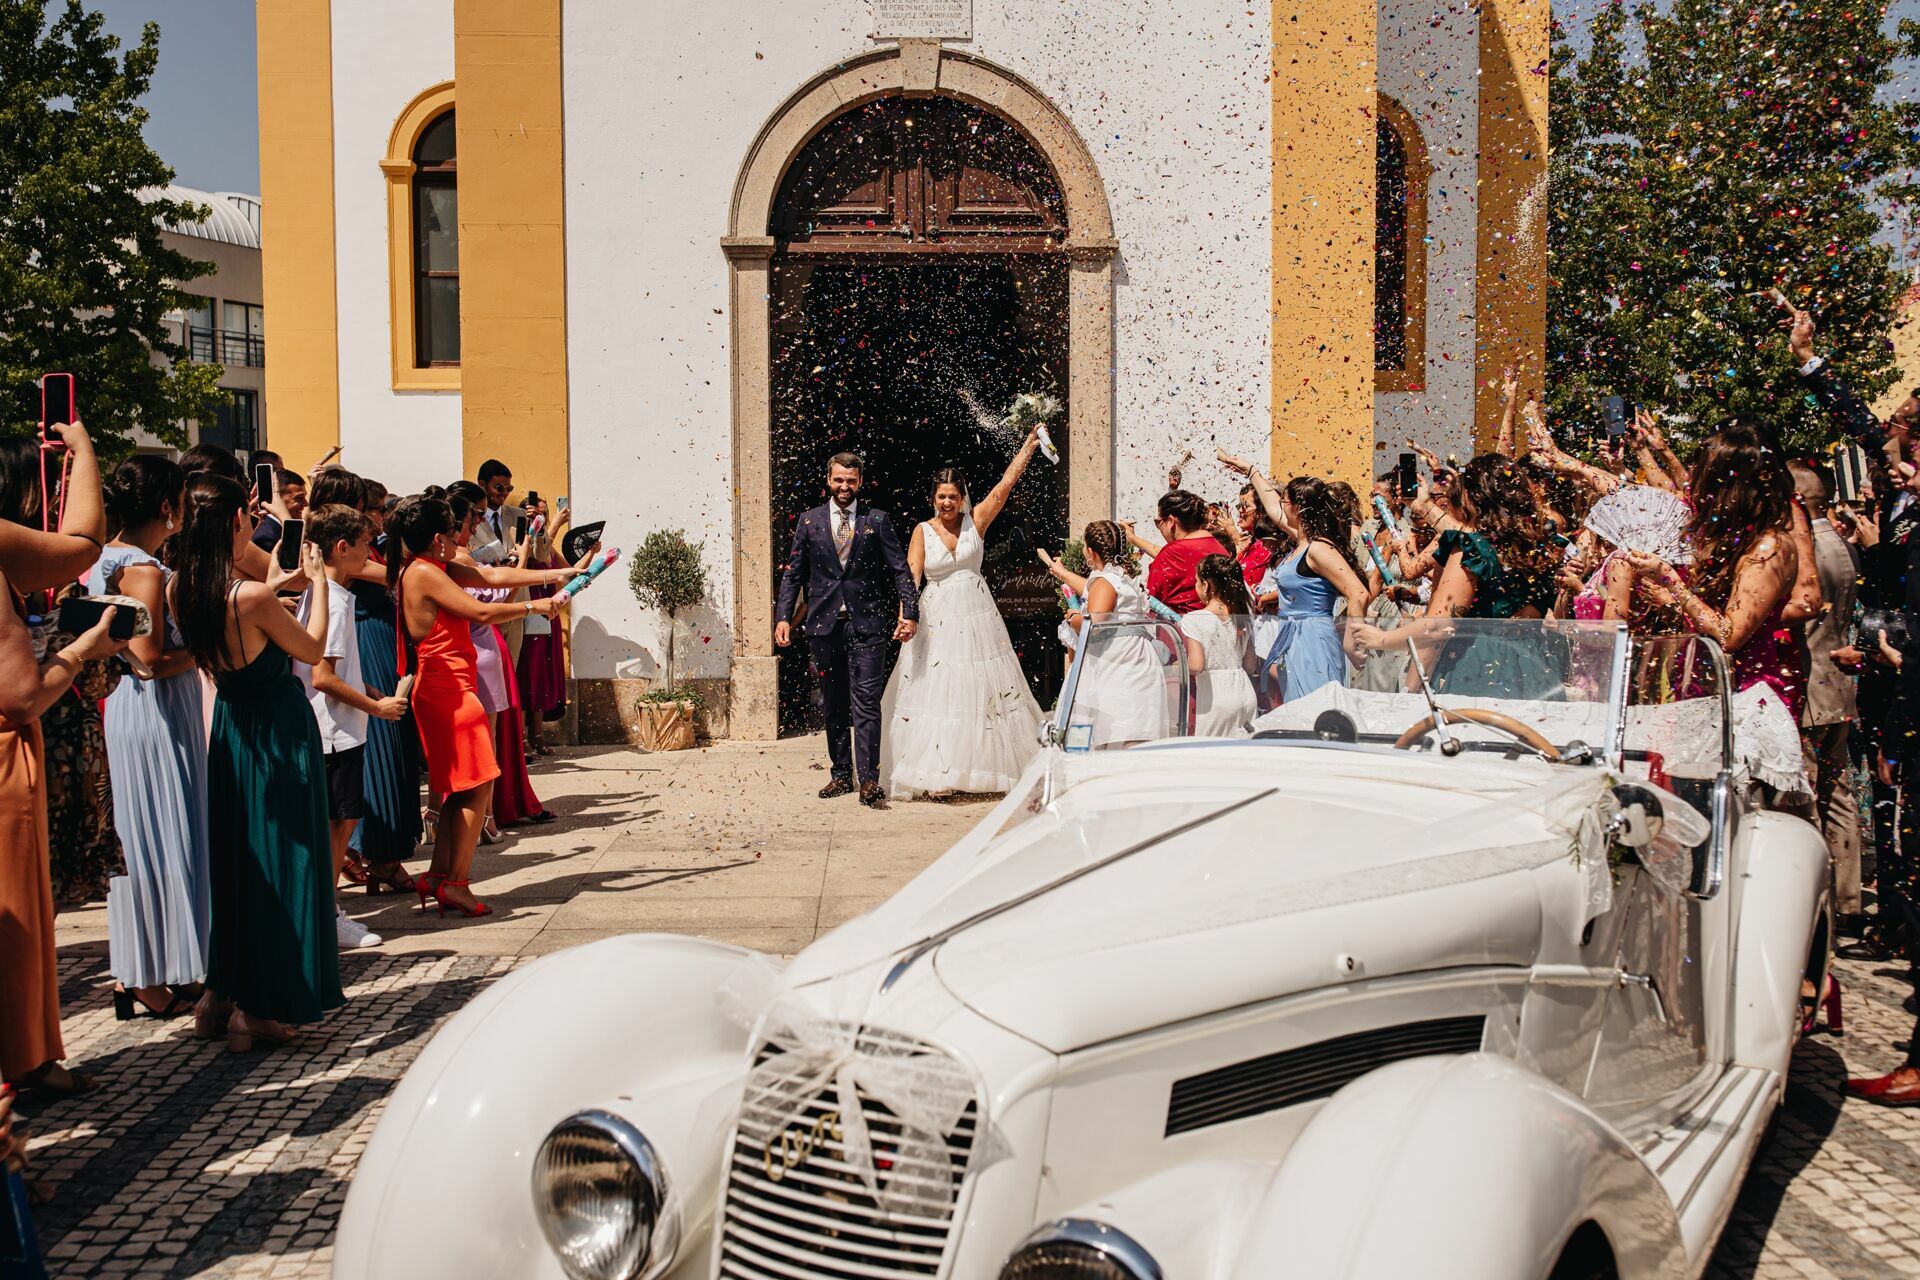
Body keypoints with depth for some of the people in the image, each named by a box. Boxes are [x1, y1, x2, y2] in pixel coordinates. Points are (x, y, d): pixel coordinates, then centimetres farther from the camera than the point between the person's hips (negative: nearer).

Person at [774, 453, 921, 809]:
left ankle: (869, 781, -10)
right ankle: (841, 775, 20)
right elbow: (793, 573, 9)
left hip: (866, 624, -2)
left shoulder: (876, 520, 5)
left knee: (866, 703, -9)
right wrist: (783, 617, -2)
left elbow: (900, 569, 2)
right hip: (824, 624, 3)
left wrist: (910, 613, -8)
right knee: (834, 706, 10)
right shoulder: (809, 520, 10)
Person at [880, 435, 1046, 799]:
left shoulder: (976, 522, 3)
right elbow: (911, 577, -9)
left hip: (976, 617, 2)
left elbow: (1006, 484, -1)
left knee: (981, 691, 5)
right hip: (936, 619, -1)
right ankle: (937, 774, -2)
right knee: (935, 692, -4)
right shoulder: (923, 531, 0)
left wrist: (1029, 445, -6)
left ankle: (982, 767, 15)